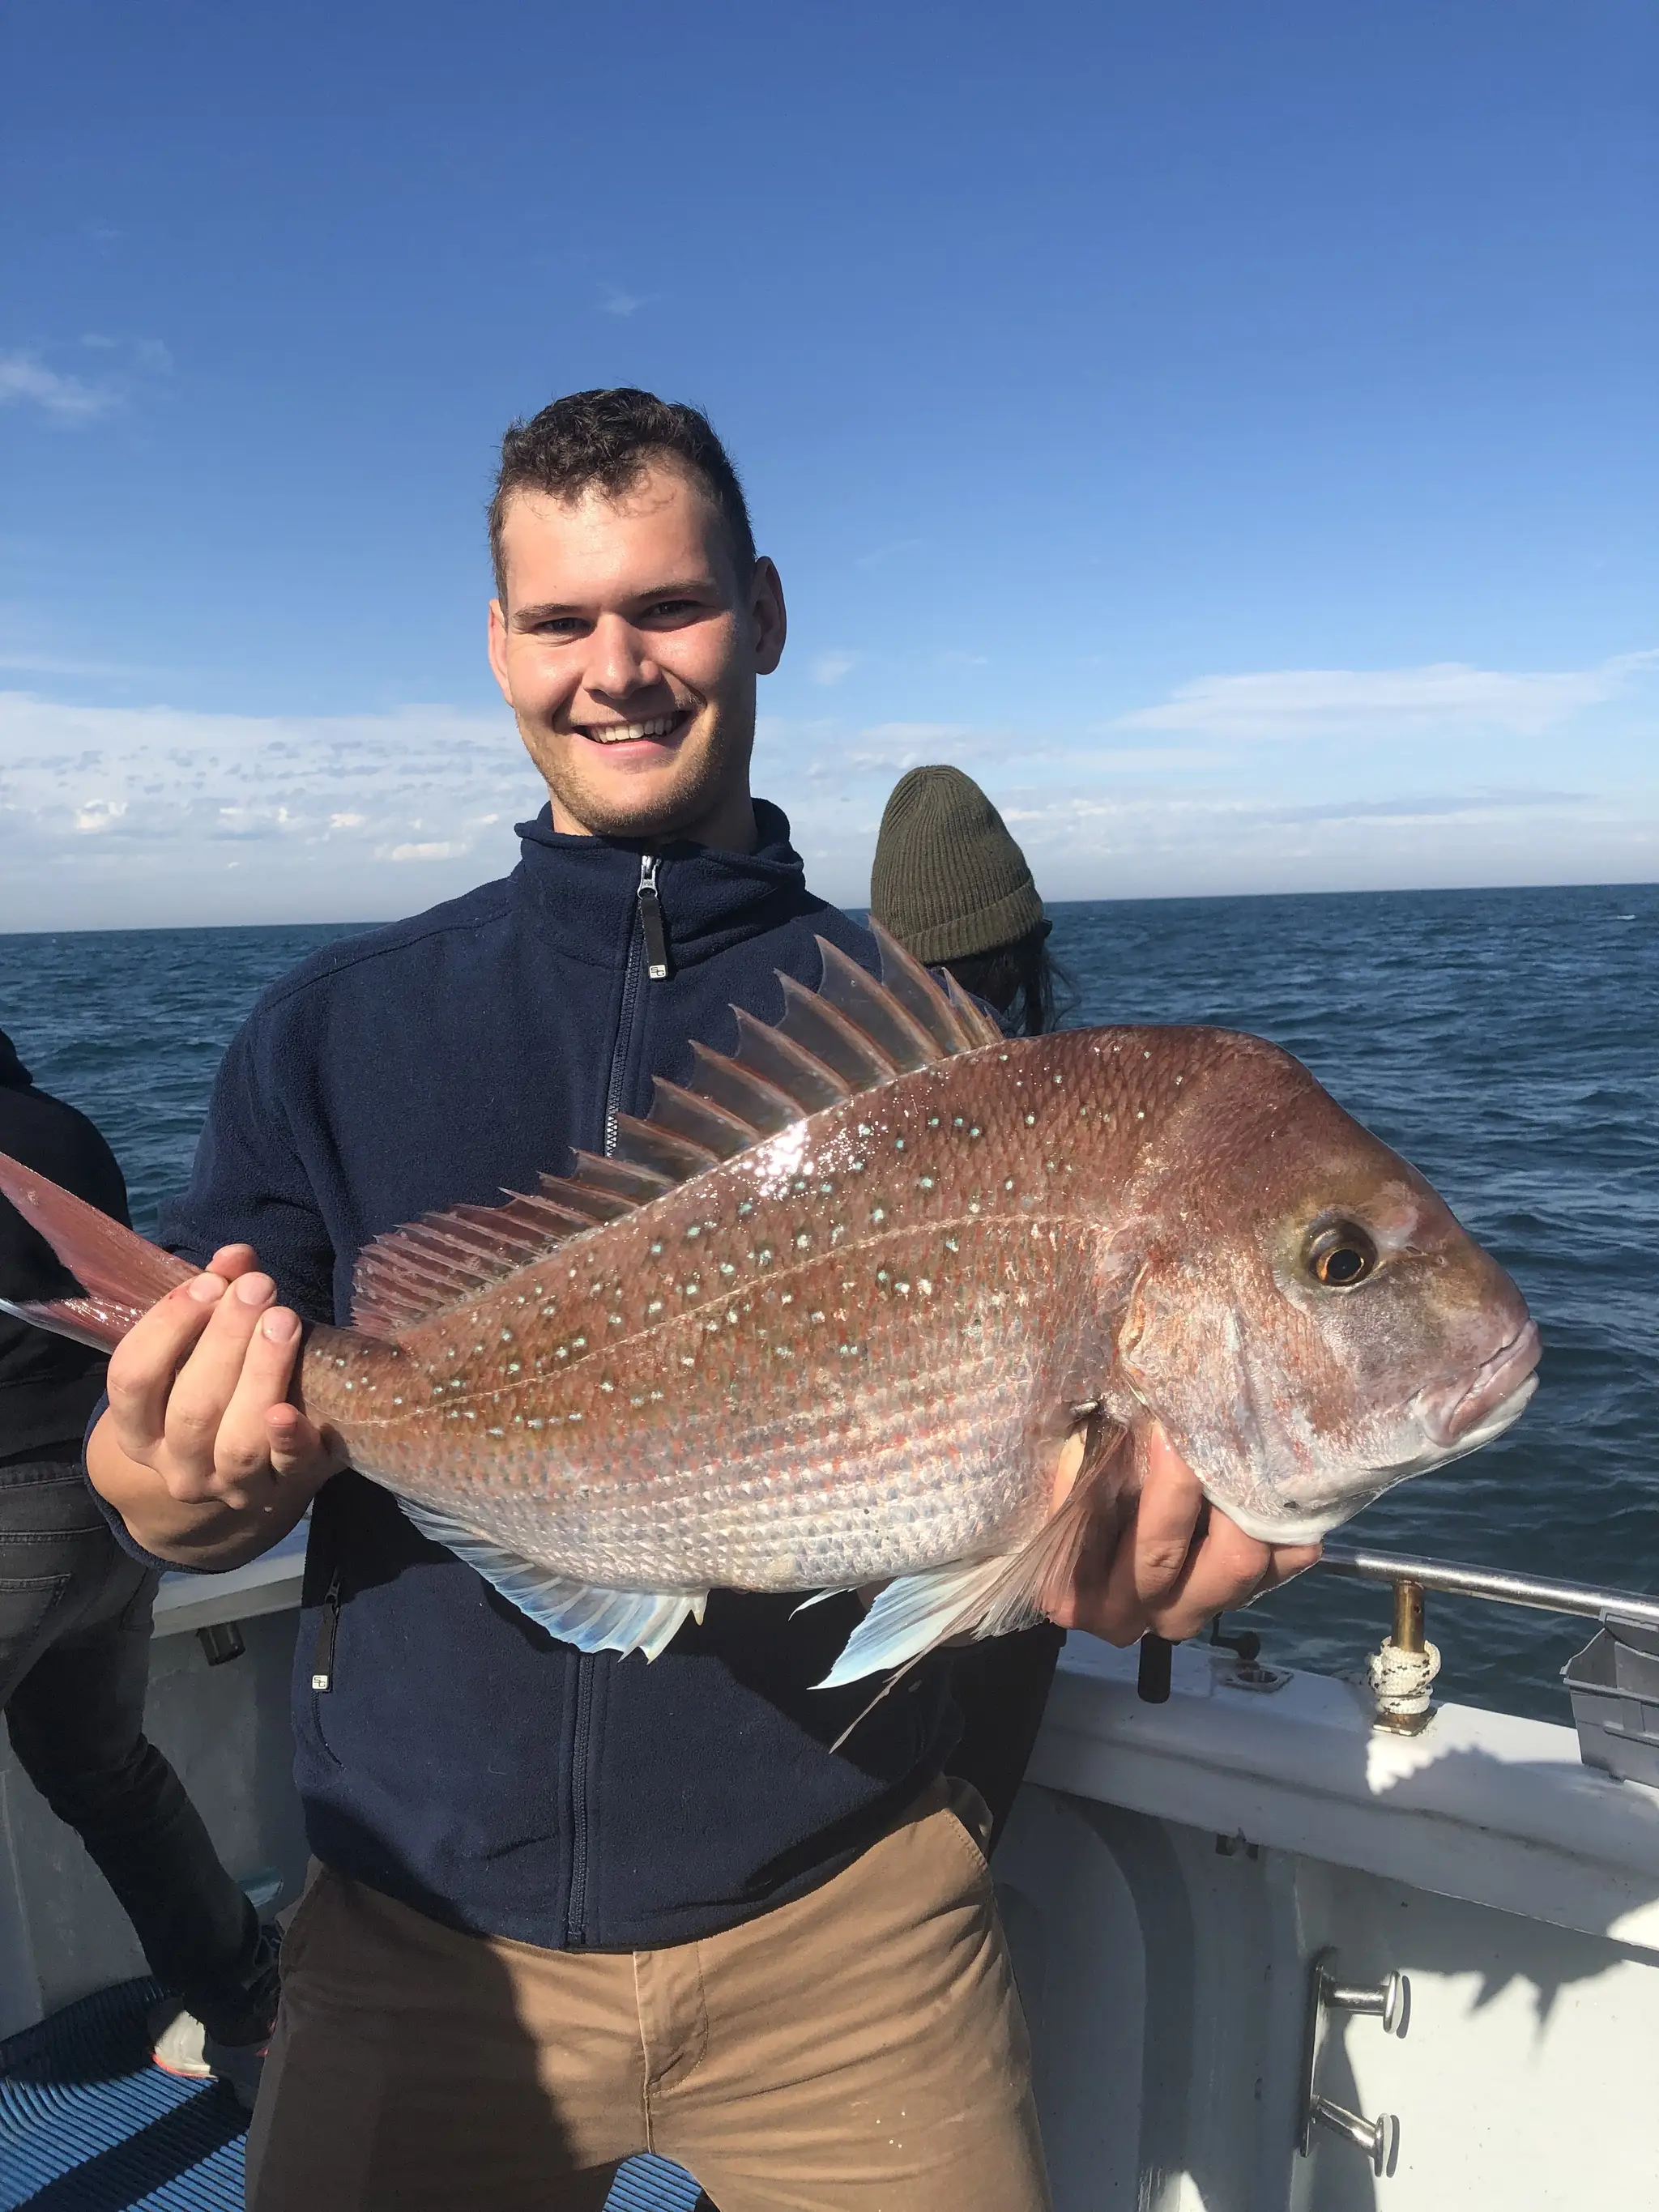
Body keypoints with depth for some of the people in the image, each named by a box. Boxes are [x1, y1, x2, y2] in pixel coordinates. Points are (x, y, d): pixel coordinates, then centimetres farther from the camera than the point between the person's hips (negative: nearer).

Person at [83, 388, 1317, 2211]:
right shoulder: (336, 1029, 0)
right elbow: (174, 1478, -2)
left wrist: (1108, 1554, -27)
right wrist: (182, 1486, -25)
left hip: (836, 1910, 0)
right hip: (428, 1915, 1)